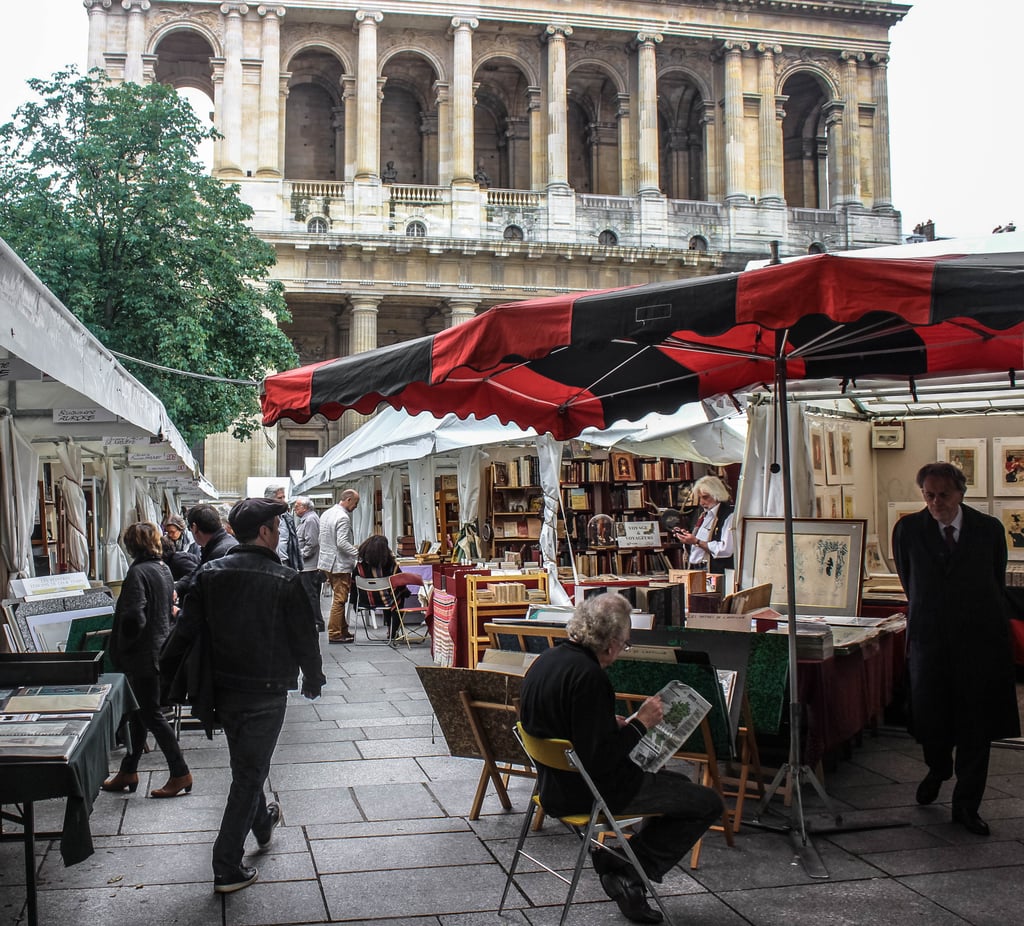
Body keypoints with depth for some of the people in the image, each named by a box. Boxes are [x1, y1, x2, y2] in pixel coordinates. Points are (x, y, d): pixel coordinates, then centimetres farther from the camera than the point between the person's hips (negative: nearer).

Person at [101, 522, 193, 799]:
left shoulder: (138, 572, -20)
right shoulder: (164, 569, 7)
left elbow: (134, 618, -28)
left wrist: (122, 647, -11)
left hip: (143, 654, -9)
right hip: (160, 649, 9)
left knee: (151, 714, 0)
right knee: (139, 713, 17)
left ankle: (180, 773, 5)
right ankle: (128, 771, 27)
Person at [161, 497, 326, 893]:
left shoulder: (209, 573, -4)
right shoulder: (285, 581, -16)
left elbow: (185, 630, -3)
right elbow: (304, 640, -9)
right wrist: (313, 680, 7)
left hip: (222, 689, 5)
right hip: (266, 693, -5)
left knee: (244, 763, 26)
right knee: (249, 774, 4)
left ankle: (263, 824, 49)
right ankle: (228, 868, 6)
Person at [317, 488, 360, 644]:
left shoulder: (326, 513, 10)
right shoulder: (343, 517, -18)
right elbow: (342, 543, -25)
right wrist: (358, 552, -17)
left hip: (326, 562, 9)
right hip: (339, 564, -9)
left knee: (340, 598, 16)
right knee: (340, 599, -3)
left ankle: (343, 630, 21)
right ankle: (334, 634, 0)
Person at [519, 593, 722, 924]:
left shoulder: (546, 660, 2)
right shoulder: (587, 676, -27)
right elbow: (601, 758, -28)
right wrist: (640, 723, -17)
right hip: (589, 793, -10)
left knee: (678, 781, 26)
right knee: (708, 803, -2)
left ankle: (616, 866, 18)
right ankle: (630, 876, 3)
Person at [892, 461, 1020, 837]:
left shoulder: (989, 530, 1)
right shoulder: (908, 530, 0)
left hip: (979, 640, 0)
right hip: (929, 638, 0)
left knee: (975, 727, 2)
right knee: (929, 719, 7)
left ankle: (966, 805, 15)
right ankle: (938, 768, 40)